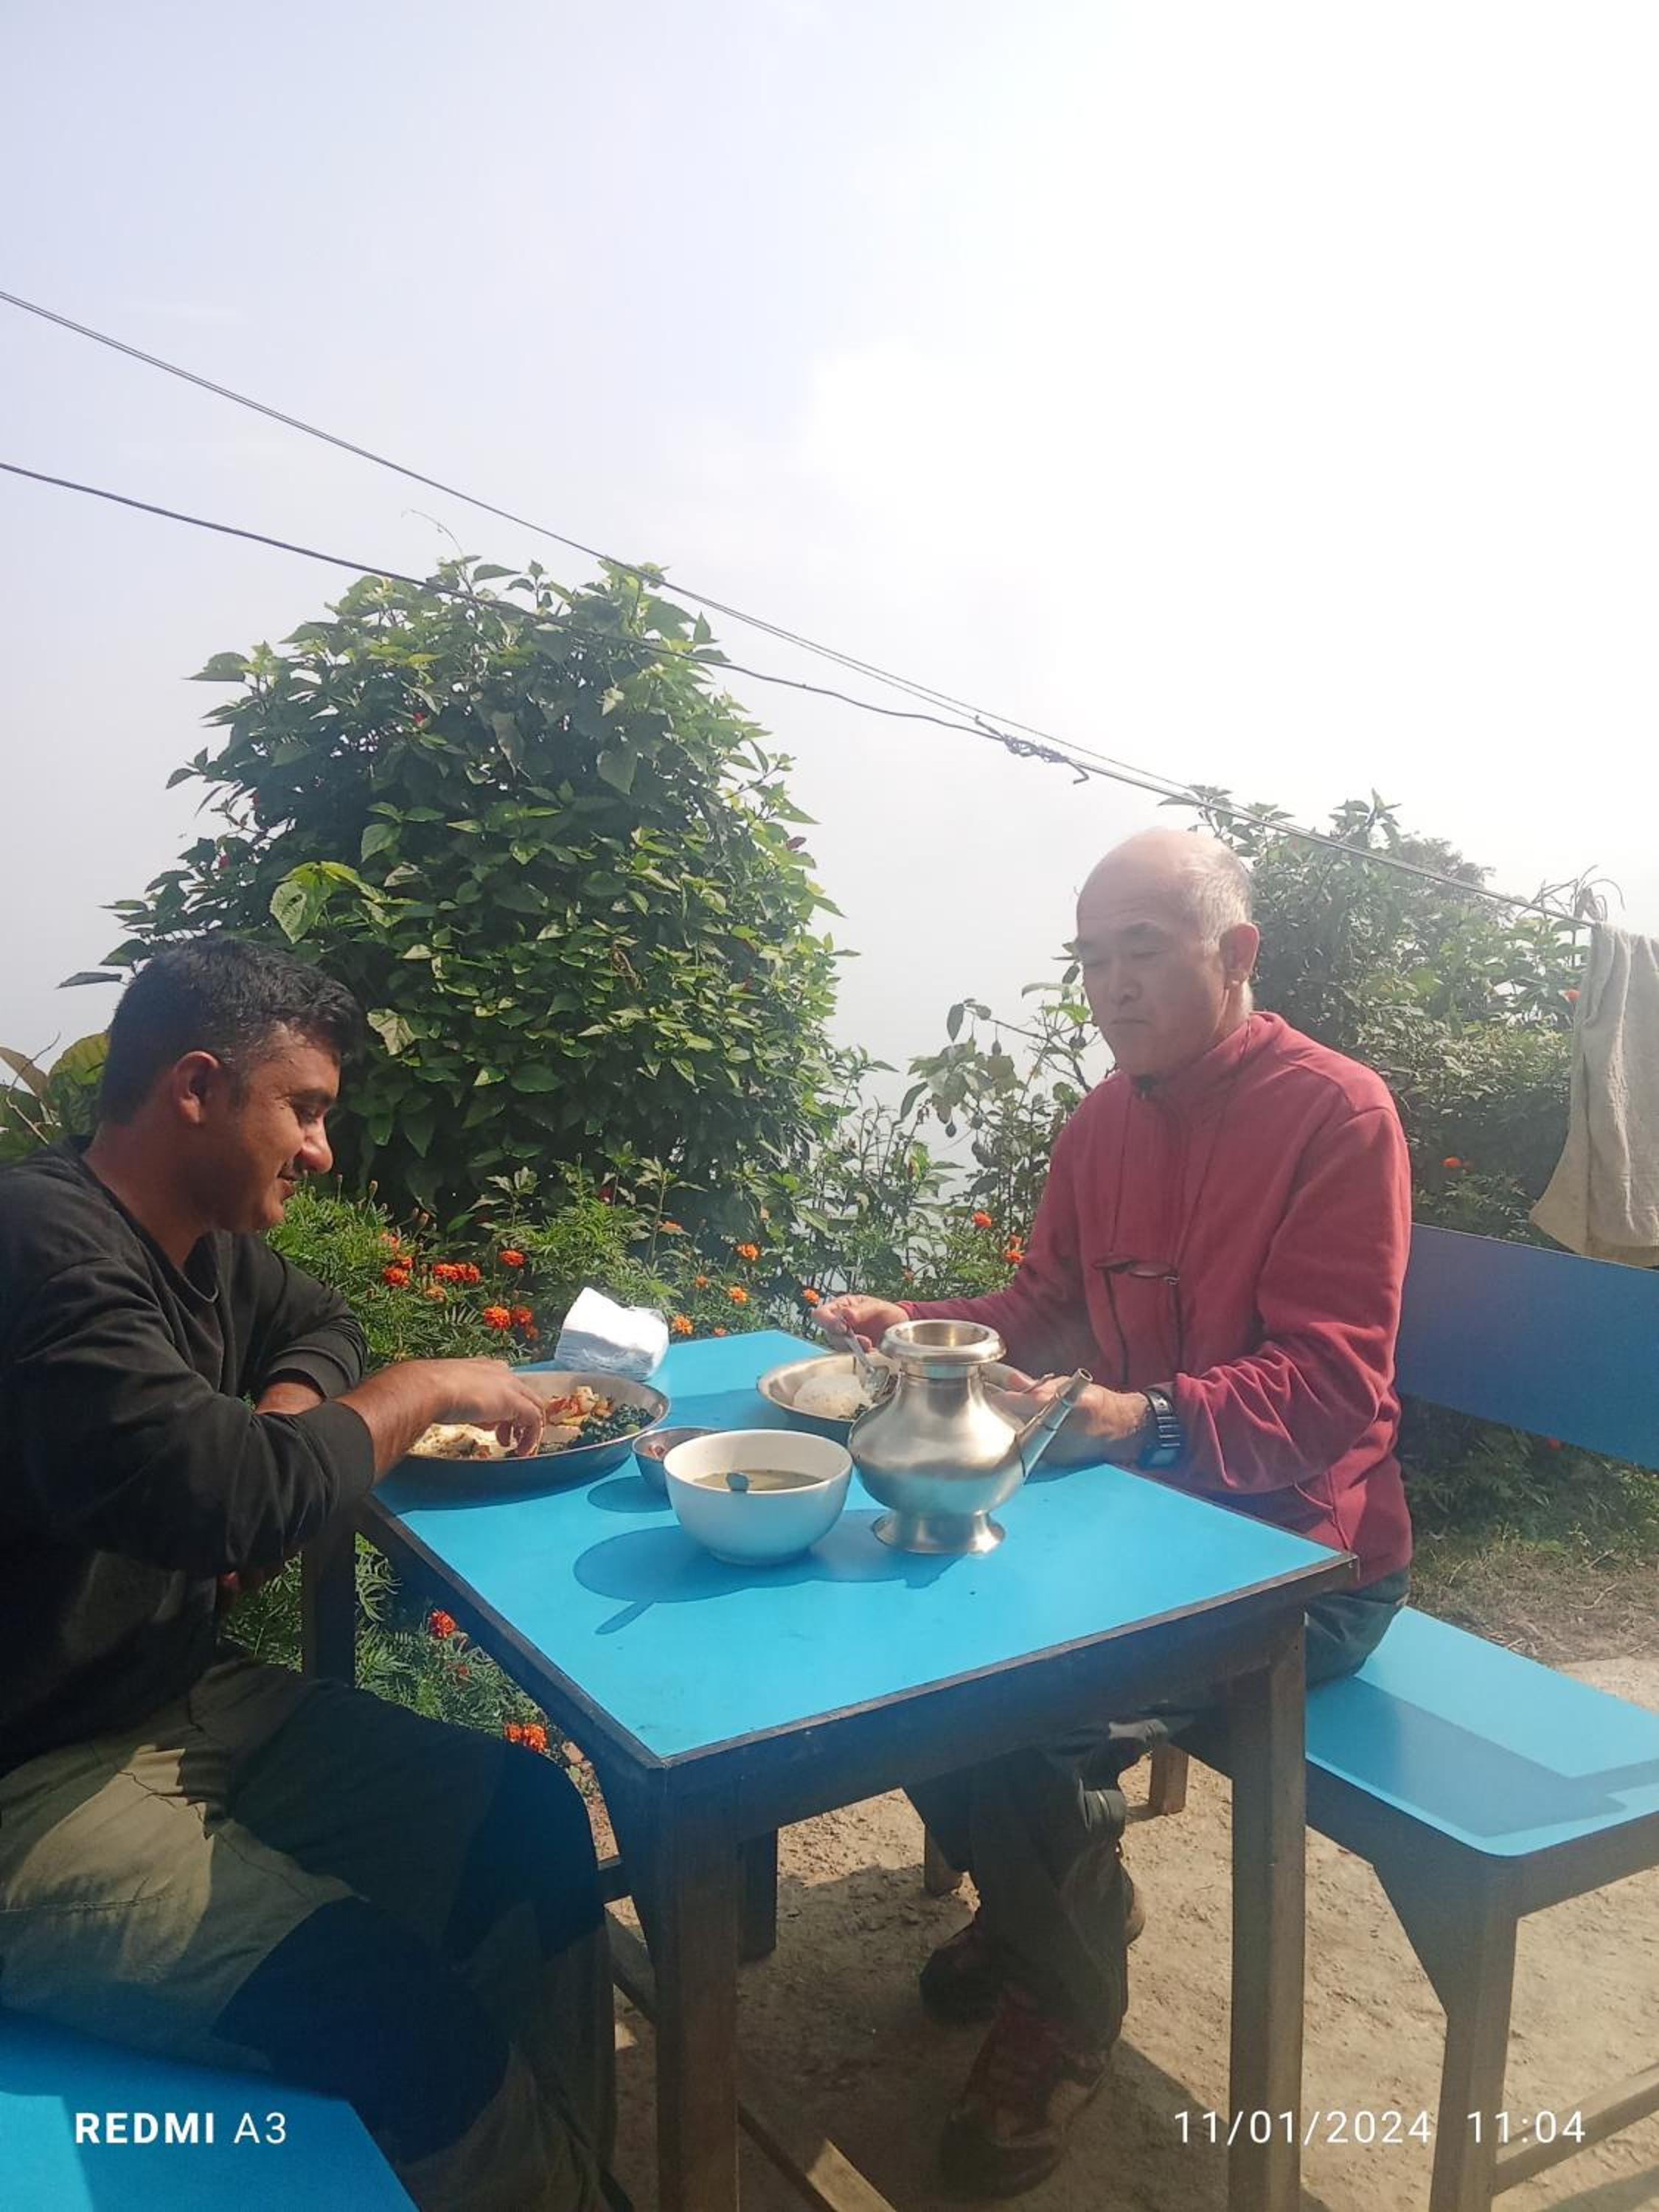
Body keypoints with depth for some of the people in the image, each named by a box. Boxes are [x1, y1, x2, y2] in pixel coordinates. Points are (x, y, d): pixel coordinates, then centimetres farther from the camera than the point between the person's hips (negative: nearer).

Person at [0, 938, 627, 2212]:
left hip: (193, 1702, 9)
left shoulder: (199, 1243, 5)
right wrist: (424, 1390, -16)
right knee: (400, 2007, -24)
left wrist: (292, 1405, 1)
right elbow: (227, 1496, -33)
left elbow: (314, 1319, 25)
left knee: (530, 1819, 2)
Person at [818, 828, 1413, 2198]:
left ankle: (1064, 2004, 10)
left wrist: (1143, 1420, -39)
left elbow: (1332, 1390, -24)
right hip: (1141, 1509, 7)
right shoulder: (1103, 1120, 4)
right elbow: (1042, 1314, 13)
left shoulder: (1337, 1114, -17)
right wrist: (910, 1328, -5)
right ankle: (1036, 1898, 23)